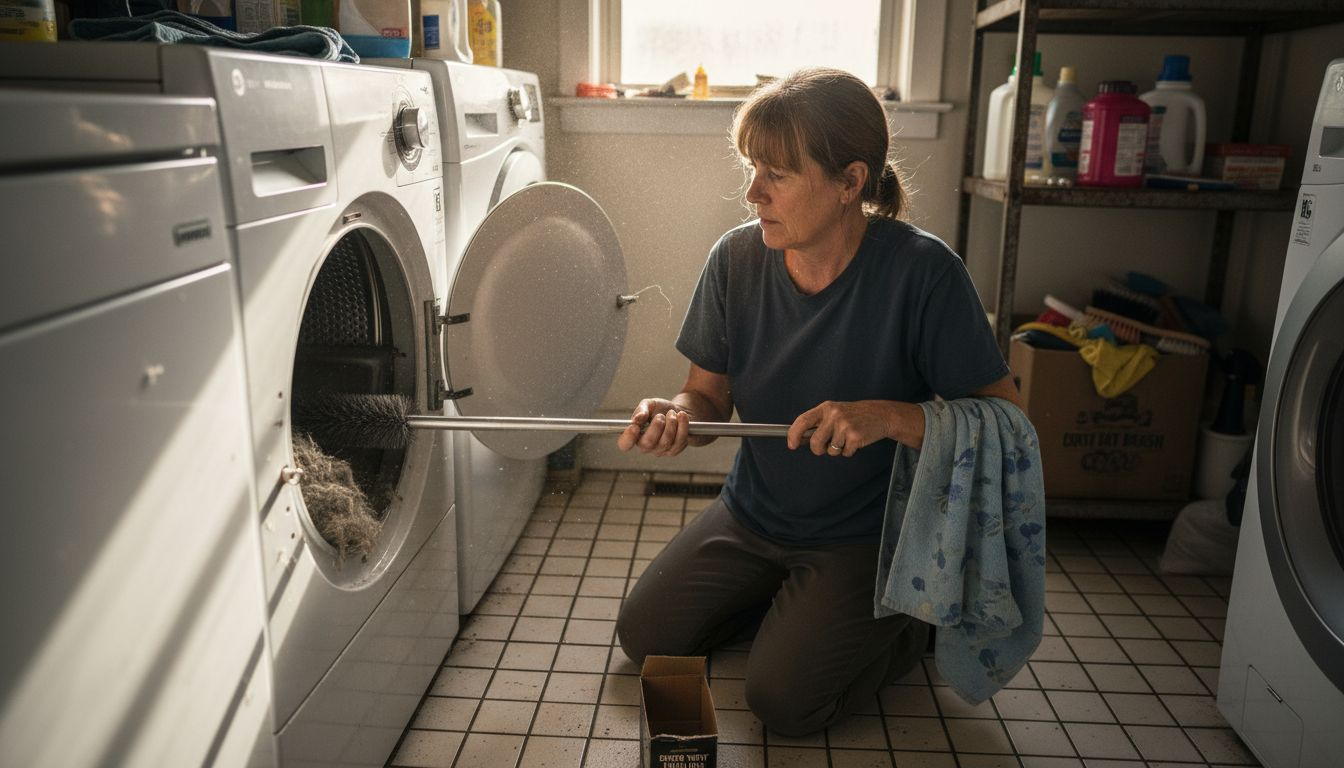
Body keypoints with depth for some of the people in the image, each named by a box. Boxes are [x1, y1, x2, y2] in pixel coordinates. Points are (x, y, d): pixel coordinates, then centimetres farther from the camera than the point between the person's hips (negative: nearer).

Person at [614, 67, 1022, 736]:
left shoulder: (922, 272, -25)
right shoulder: (737, 259, -12)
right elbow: (711, 394, -2)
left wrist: (890, 417, -36)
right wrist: (677, 414, -26)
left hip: (866, 535, -5)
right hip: (752, 516, 5)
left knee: (782, 701, -12)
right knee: (643, 638, 5)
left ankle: (908, 619, 15)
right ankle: (789, 601, 26)